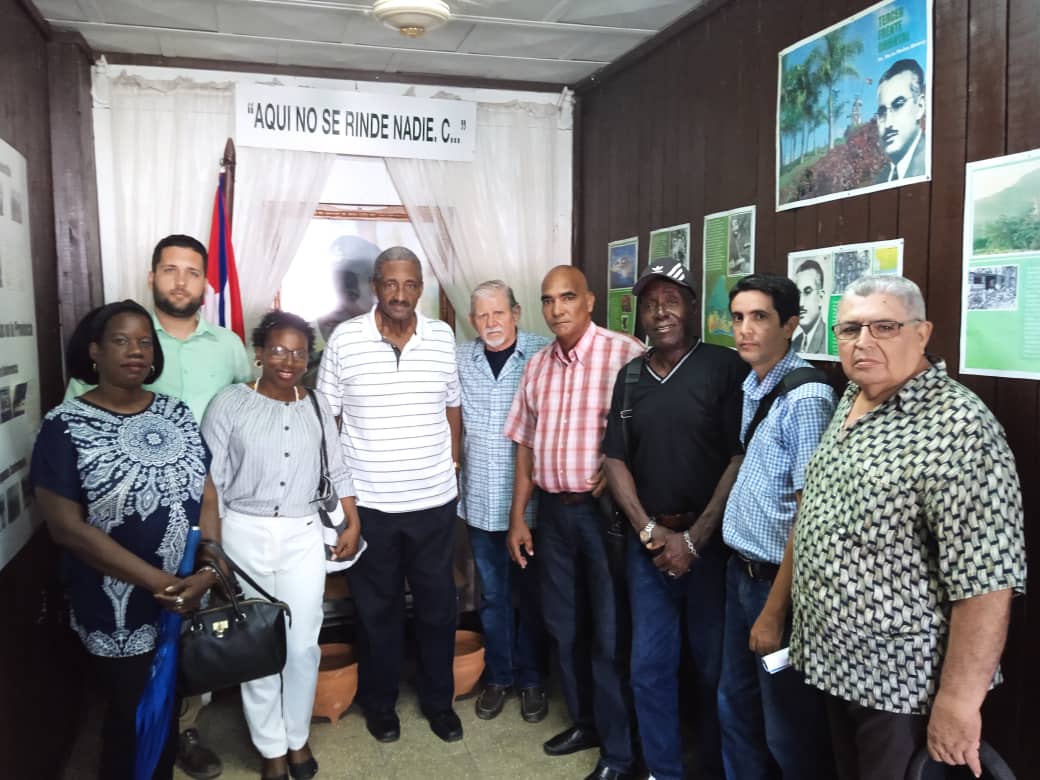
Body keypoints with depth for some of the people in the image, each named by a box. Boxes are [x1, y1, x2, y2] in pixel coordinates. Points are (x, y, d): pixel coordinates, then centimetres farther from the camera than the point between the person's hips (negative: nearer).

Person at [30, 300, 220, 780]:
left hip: (187, 601, 4)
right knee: (134, 716, 14)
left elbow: (207, 495, 2)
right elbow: (67, 527, -15)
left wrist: (207, 568, -14)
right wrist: (158, 582, -18)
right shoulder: (65, 427, -11)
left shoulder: (177, 415, 3)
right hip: (119, 613, -4)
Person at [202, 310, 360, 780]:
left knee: (303, 645, 6)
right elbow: (210, 479, -4)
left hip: (303, 536, 2)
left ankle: (298, 738, 28)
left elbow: (338, 469, 11)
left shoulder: (316, 406, 6)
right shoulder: (230, 403, -5)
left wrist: (353, 523, 6)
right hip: (246, 534, -2)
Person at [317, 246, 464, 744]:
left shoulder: (443, 337, -1)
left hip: (434, 501, 2)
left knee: (438, 604, 15)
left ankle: (438, 699, 35)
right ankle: (379, 701, 35)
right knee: (377, 607, 15)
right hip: (368, 502, -2)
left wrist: (452, 470, 9)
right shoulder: (344, 339, -7)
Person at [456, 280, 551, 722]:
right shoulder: (461, 360, 3)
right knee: (492, 596, 16)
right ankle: (498, 676, 32)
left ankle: (531, 679, 29)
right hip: (480, 501, 3)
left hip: (531, 500, -3)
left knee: (530, 595, 12)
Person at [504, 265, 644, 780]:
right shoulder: (537, 366, 8)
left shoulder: (625, 354, -13)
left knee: (609, 633, 5)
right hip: (553, 510, 6)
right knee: (564, 625, 18)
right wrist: (517, 518, 10)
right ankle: (585, 722, 38)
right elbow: (526, 444, 11)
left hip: (604, 509, -6)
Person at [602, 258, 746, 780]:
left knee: (714, 667, 10)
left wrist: (695, 538, -12)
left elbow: (741, 459, -11)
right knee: (649, 667, 11)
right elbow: (616, 460, 8)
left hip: (711, 541, -4)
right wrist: (648, 529, -5)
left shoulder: (725, 368, -7)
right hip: (647, 543, 4)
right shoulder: (629, 377, 8)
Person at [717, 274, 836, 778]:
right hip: (739, 569, 8)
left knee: (789, 728, 10)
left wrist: (774, 610, -17)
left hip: (779, 580, -8)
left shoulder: (805, 397, -19)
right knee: (735, 704, 21)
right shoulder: (751, 386, 6)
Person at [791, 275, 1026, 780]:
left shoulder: (957, 428, -22)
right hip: (832, 661, 8)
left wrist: (959, 702, -23)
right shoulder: (850, 403, 5)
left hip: (903, 683, -8)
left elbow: (984, 580, -24)